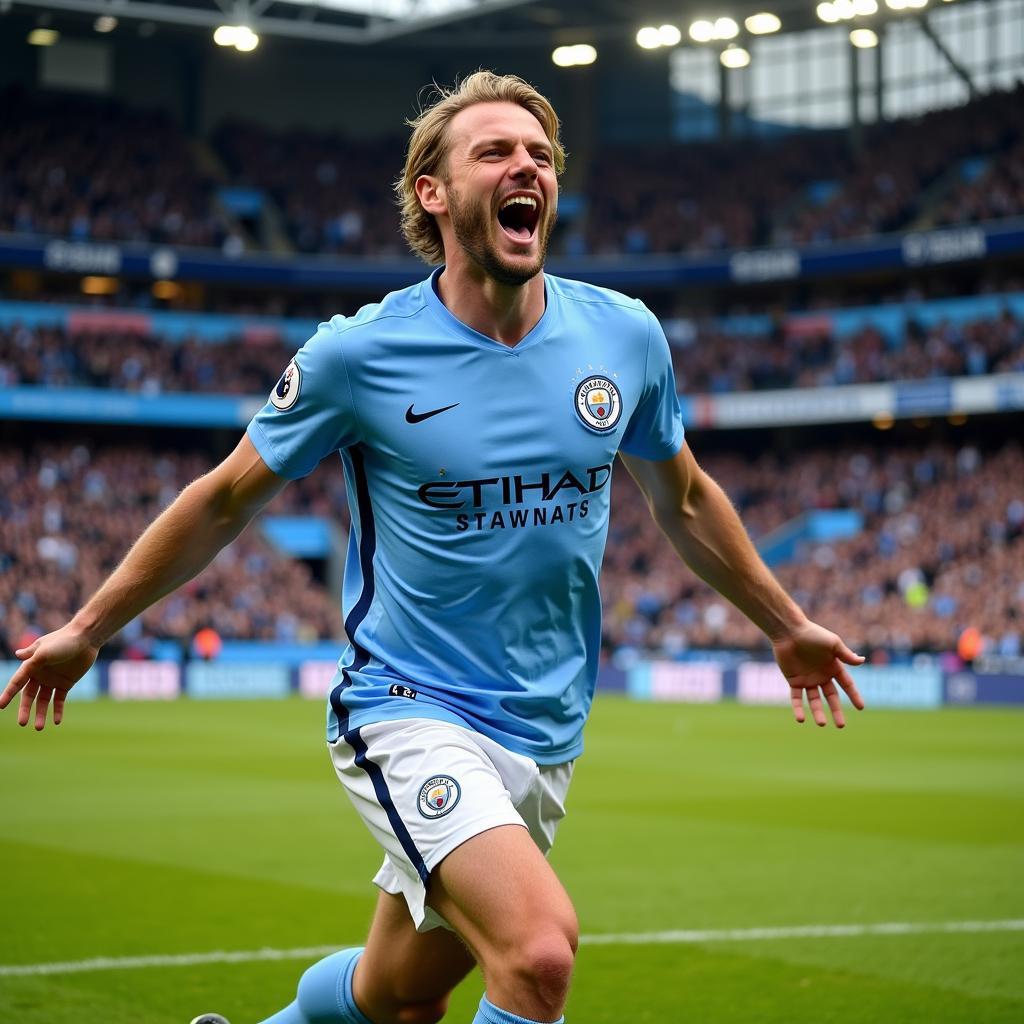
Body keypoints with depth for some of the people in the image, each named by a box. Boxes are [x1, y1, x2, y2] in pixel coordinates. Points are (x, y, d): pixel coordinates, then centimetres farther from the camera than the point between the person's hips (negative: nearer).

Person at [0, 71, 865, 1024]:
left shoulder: (625, 337, -2)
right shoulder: (357, 354, -12)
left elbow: (682, 499, 17)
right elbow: (225, 500, 2)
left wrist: (786, 624, 25)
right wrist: (86, 628, 7)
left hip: (545, 733, 5)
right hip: (411, 711, -5)